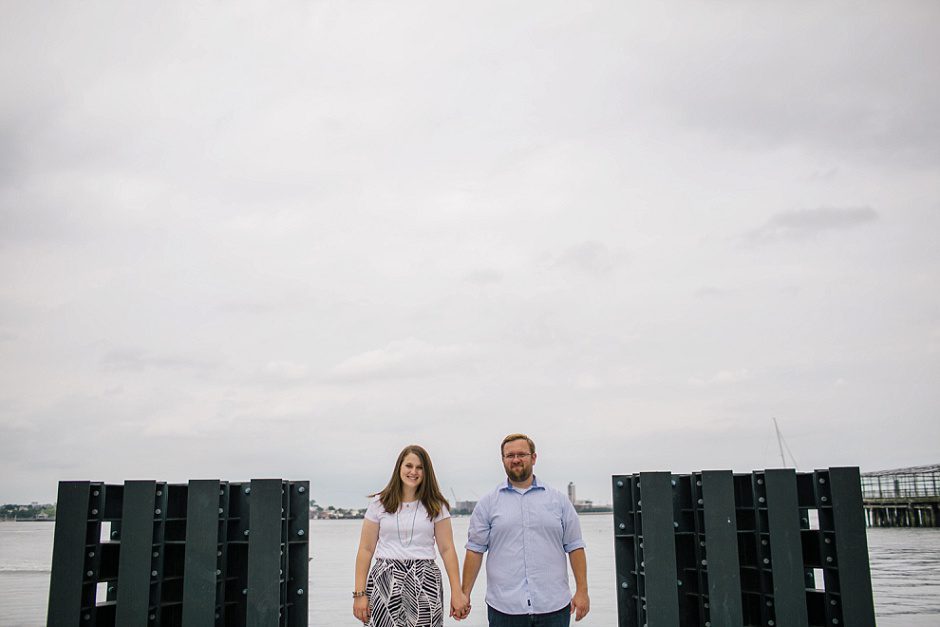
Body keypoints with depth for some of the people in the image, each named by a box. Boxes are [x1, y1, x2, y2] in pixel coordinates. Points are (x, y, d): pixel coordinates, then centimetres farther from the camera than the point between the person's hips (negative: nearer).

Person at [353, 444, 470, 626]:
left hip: (424, 583, 0)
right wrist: (359, 594, -2)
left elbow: (447, 550, 2)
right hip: (385, 583, 0)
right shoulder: (379, 503, 5)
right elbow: (366, 550, 4)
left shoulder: (436, 506, 6)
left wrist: (457, 592, -5)